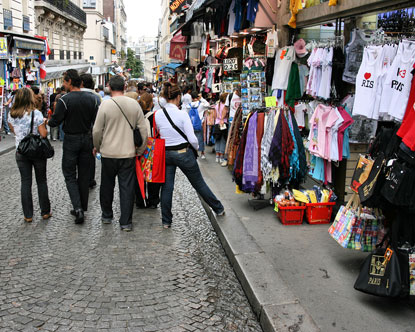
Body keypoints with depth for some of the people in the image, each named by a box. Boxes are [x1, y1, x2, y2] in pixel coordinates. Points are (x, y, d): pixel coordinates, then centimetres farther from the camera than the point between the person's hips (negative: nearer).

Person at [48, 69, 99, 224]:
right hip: (87, 139, 5)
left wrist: (46, 121, 9)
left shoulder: (64, 99, -16)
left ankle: (78, 208, -8)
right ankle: (82, 208, 22)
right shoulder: (91, 98, 0)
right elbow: (97, 120, 2)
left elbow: (55, 121, -14)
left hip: (71, 140, -4)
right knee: (84, 175, 13)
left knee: (70, 176, 5)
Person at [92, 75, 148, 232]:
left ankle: (106, 216, 31)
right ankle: (126, 222, 8)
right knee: (127, 187, 5)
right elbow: (143, 130, 1)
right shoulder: (134, 104, -2)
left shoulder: (106, 104, -9)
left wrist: (97, 147, 12)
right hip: (128, 153, 1)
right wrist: (140, 150, 12)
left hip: (108, 153, -1)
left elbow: (97, 131, -6)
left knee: (107, 185, 16)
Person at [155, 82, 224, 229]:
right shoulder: (182, 114, -16)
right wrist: (196, 147, 3)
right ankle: (218, 208, 30)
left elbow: (159, 133, 9)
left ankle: (166, 221, 15)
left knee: (166, 186, 11)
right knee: (199, 183, 11)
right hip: (183, 153, -3)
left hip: (166, 154, 3)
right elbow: (192, 139, -16)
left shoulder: (157, 114, -3)